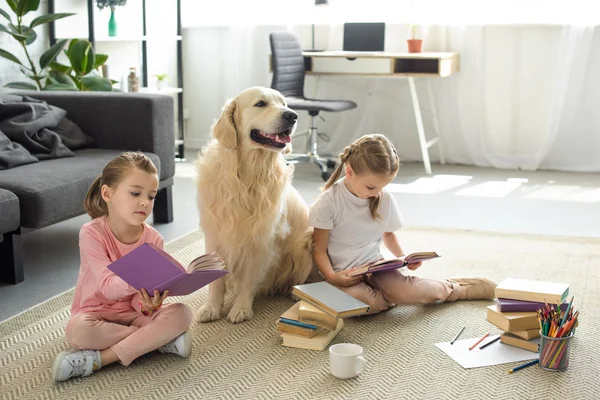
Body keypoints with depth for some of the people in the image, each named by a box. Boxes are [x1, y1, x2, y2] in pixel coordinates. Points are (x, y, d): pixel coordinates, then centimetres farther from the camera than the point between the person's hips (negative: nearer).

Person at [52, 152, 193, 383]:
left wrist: (147, 304, -33)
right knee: (77, 329, -37)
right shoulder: (92, 233, -17)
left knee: (181, 313, -23)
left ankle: (99, 358, -25)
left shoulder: (153, 240, -6)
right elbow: (108, 288, -25)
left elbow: (140, 300, -7)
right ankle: (160, 339, -21)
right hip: (96, 313, -3)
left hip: (133, 312, 3)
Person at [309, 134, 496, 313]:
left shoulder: (385, 199, -2)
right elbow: (319, 249, -10)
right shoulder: (328, 202, -16)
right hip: (342, 274, -3)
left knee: (410, 292, -23)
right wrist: (332, 277, -26)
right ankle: (394, 294, -4)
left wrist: (403, 257, 0)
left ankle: (450, 288, 7)